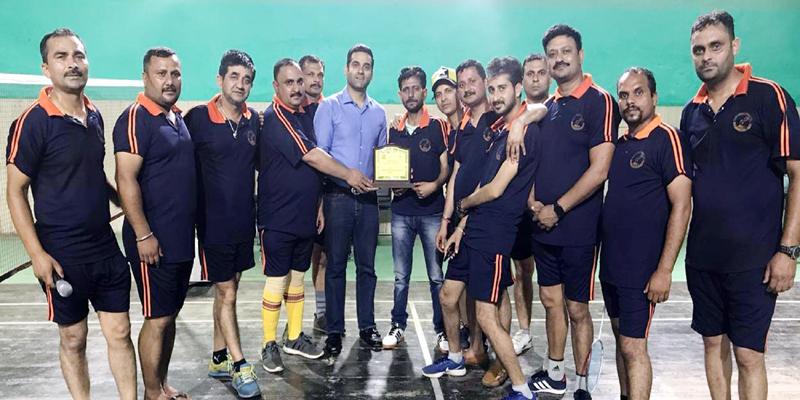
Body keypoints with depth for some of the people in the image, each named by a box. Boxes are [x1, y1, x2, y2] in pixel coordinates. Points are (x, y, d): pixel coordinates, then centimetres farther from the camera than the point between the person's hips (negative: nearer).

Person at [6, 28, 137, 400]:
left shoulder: (94, 116, 6)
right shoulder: (32, 122, -11)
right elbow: (16, 191, -10)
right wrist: (37, 254, -15)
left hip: (106, 248, 5)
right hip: (63, 256, -5)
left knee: (119, 332, 9)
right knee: (73, 338, 10)